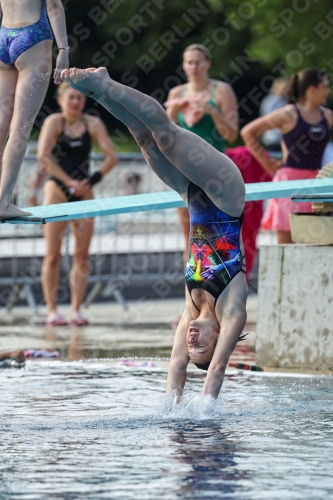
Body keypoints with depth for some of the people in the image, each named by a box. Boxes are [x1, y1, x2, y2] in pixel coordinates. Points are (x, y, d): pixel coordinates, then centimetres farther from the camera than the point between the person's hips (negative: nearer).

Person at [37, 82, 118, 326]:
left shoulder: (93, 124, 3)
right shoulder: (54, 122, -5)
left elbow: (112, 157, 1)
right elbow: (43, 156, -18)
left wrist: (93, 180, -11)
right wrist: (69, 182, -19)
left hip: (83, 192, 3)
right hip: (57, 190, -3)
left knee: (82, 254, -2)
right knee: (53, 255, -4)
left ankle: (77, 309, 2)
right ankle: (52, 310, 0)